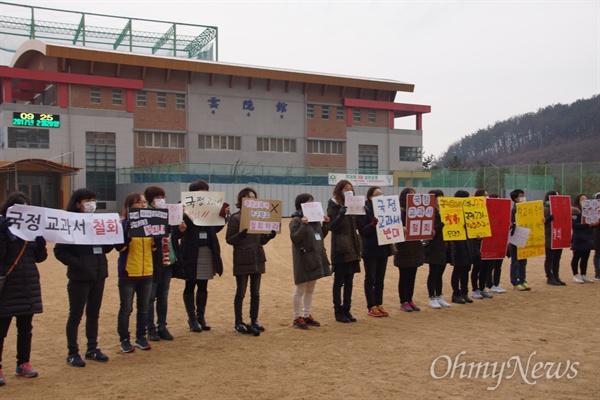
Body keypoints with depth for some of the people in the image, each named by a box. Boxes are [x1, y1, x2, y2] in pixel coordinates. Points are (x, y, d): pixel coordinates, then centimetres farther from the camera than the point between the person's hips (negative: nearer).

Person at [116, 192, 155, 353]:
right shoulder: (124, 223, -8)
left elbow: (154, 247, 10)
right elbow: (119, 246, -15)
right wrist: (128, 231, -29)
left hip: (147, 273, 5)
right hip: (128, 273, -5)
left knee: (144, 308, 11)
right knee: (126, 308, 4)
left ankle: (141, 338, 23)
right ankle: (124, 340, 14)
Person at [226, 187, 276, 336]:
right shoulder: (235, 218, -7)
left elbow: (262, 240, 14)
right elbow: (229, 239, -8)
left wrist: (269, 236, -7)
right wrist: (239, 236, -27)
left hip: (257, 259, 5)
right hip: (242, 260, -5)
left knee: (255, 292, 11)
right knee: (241, 292, 2)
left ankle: (254, 320, 22)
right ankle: (238, 322, 13)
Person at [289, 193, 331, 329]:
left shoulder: (315, 218, 10)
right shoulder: (296, 220, -13)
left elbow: (321, 236, 17)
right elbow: (294, 238, -20)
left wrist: (326, 224, 3)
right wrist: (303, 225, -28)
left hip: (315, 258, 8)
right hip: (303, 259, -8)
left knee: (310, 289, 16)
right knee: (300, 289, 3)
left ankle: (307, 315, 27)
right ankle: (297, 317, 13)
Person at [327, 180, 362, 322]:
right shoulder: (333, 206, -6)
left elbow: (357, 225, 12)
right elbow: (331, 226, -14)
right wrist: (341, 214, -28)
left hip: (352, 247, 6)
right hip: (340, 248, -6)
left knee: (349, 281, 10)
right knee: (339, 281, 1)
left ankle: (346, 310, 18)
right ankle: (338, 312, 8)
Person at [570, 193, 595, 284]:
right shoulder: (574, 211, -7)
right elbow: (574, 224, -16)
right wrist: (586, 225, -21)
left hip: (588, 239, 6)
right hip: (578, 239, -6)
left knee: (585, 257, 9)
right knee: (576, 257, 1)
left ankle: (584, 275, 17)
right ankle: (576, 275, 9)